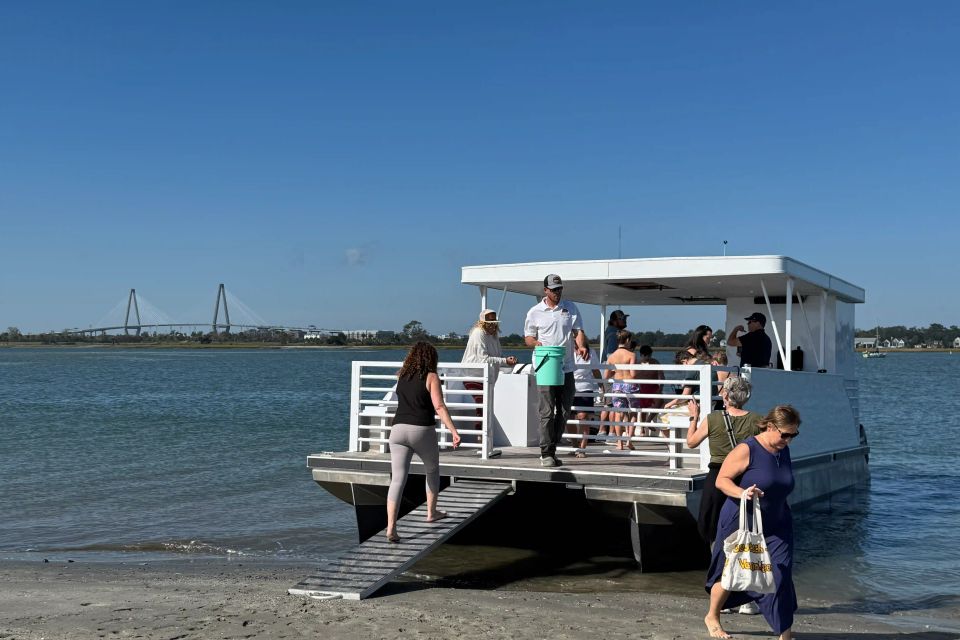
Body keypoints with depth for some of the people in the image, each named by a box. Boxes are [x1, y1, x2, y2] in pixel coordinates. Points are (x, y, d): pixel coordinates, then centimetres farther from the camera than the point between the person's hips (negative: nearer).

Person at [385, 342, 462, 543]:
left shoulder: (402, 376, 14)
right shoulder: (431, 377, -1)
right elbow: (439, 407, -13)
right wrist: (453, 431, -15)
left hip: (398, 429, 3)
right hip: (422, 431, -3)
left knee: (397, 479, -3)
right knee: (432, 470, 25)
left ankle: (391, 527, -16)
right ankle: (431, 512, 35)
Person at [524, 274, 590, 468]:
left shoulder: (570, 308, 11)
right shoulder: (535, 312, 5)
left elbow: (578, 331, 7)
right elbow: (528, 337, 10)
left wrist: (581, 346, -13)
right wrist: (535, 342, -13)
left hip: (567, 368, 3)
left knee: (563, 411, 7)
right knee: (547, 411, -8)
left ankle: (552, 450, 19)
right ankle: (545, 453, -5)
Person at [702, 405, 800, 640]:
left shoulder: (784, 451, 5)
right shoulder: (747, 450, -17)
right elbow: (721, 480, -17)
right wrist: (742, 493, -34)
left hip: (775, 526, 5)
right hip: (740, 523, -5)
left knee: (780, 576, -6)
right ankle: (712, 617, 31)